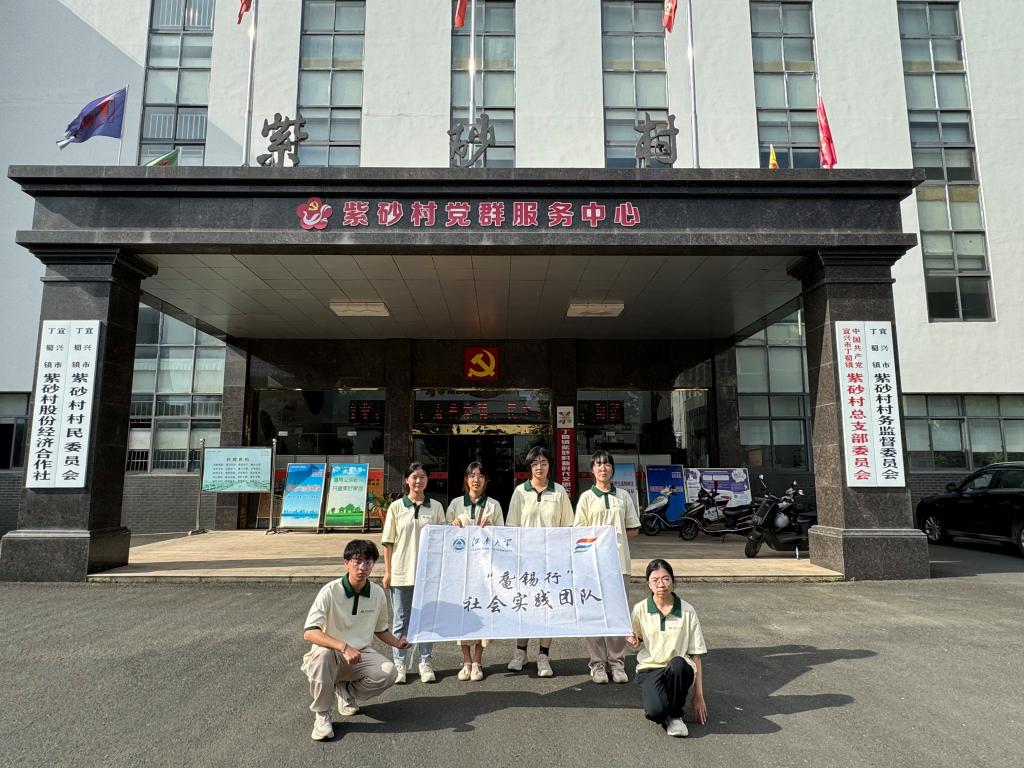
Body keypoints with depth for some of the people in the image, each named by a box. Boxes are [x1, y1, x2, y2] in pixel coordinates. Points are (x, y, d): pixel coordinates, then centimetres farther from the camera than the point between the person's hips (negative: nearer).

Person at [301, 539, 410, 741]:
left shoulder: (378, 594, -2)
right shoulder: (330, 592, -17)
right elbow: (309, 633, -26)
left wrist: (397, 643, -4)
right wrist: (344, 647, -38)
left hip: (360, 656, 4)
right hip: (331, 656, -3)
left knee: (388, 672, -23)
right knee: (323, 653, -37)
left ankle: (347, 691, 8)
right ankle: (321, 714, -13)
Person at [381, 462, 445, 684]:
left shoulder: (436, 507, 2)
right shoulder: (396, 507, 0)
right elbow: (388, 542, 2)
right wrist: (387, 572, -1)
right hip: (401, 571, -1)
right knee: (401, 619, 9)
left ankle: (425, 663, 23)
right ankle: (399, 664, 21)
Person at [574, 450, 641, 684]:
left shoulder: (624, 497, 9)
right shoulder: (586, 497, 3)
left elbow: (634, 529, 12)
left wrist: (615, 538, -1)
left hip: (619, 560, 2)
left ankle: (617, 662, 16)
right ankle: (597, 663, 11)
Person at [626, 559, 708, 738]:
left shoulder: (687, 611, -2)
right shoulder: (640, 610, 0)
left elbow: (695, 655, 0)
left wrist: (699, 695, -3)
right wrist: (633, 641, -8)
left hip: (679, 670, 0)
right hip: (649, 669, 0)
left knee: (678, 663, -38)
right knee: (655, 711, -32)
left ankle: (675, 714, -10)